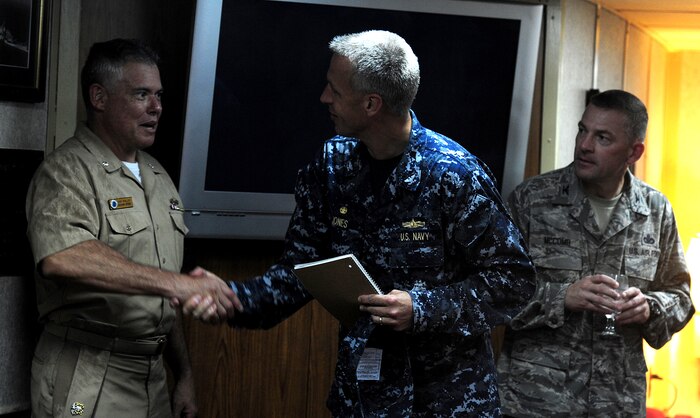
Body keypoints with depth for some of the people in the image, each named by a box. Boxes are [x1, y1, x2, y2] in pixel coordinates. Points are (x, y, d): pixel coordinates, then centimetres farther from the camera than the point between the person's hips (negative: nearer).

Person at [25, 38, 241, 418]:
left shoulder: (158, 177, 15)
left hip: (153, 379, 7)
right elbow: (62, 258, -32)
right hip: (86, 387, -7)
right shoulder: (67, 170, -11)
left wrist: (184, 375, 16)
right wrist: (175, 283, -31)